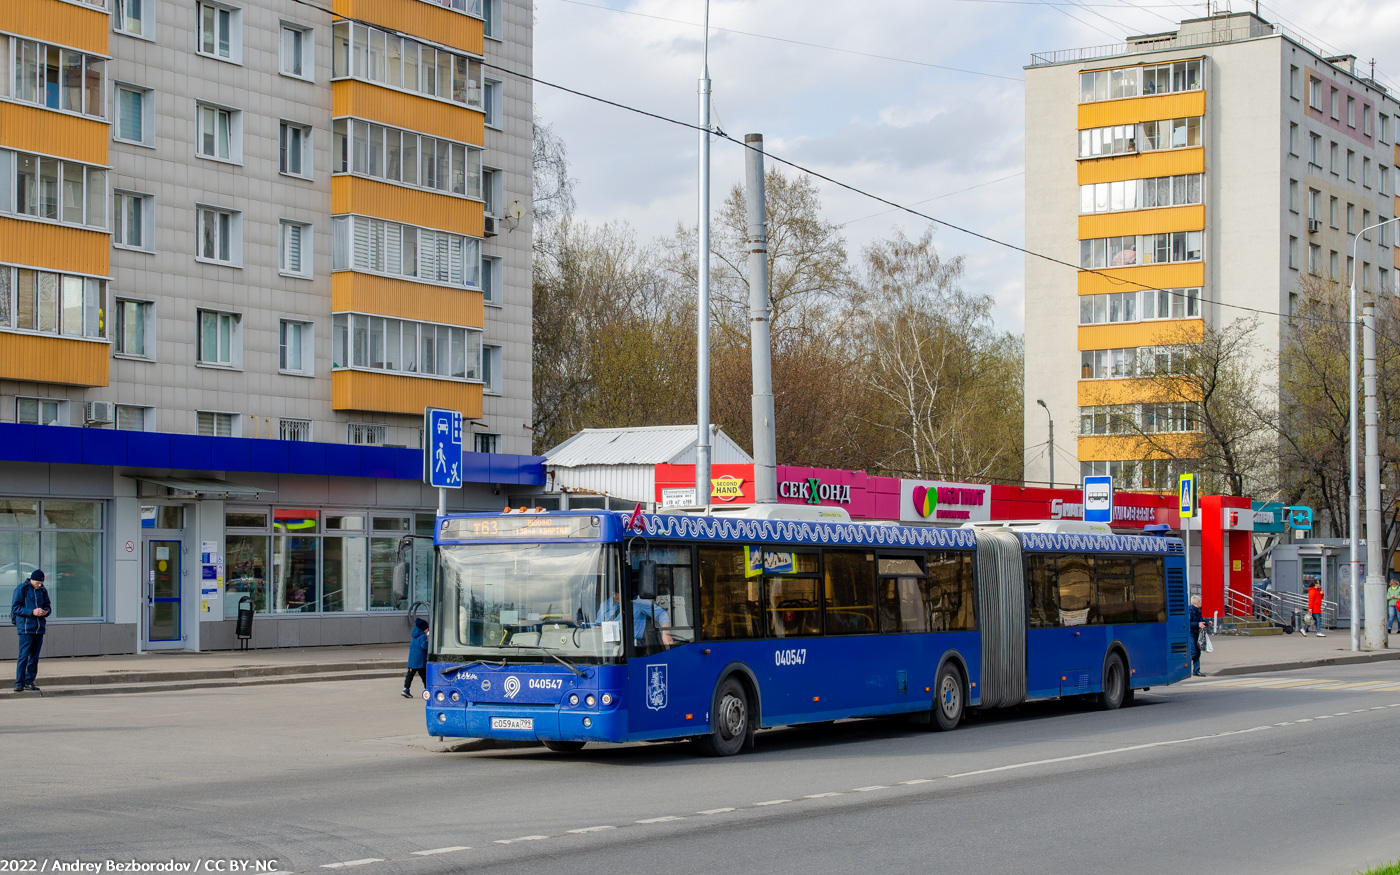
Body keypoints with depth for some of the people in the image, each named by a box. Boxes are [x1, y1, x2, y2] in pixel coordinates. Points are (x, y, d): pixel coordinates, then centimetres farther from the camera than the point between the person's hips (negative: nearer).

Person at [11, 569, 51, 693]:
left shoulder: (43, 591, 14)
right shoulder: (21, 589, -3)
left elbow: (48, 605, 22)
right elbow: (15, 608, -7)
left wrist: (46, 611, -3)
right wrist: (32, 612, -18)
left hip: (39, 628, 6)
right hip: (25, 628, -6)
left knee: (34, 657, 7)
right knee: (23, 656, -9)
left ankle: (29, 681, 14)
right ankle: (19, 683, -6)